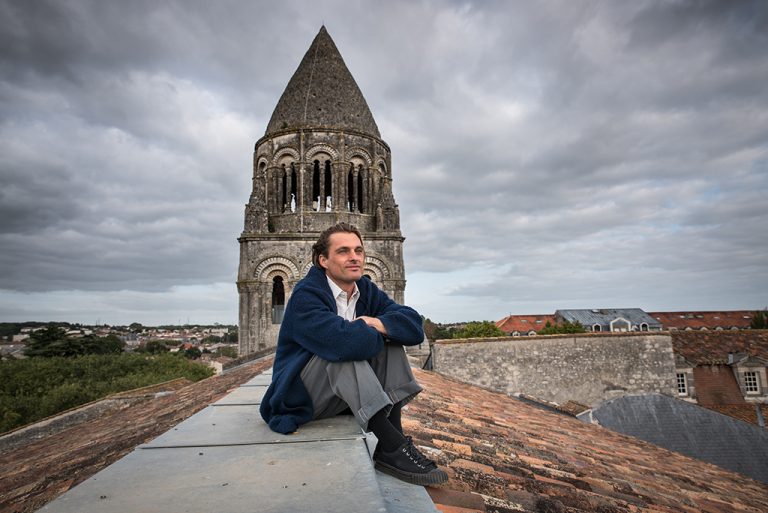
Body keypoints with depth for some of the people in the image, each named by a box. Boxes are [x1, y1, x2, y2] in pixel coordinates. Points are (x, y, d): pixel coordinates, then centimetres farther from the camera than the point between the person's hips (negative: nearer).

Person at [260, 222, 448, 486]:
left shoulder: (367, 291, 2)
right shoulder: (306, 295, -20)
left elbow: (414, 326, -10)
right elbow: (345, 340, -38)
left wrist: (377, 324, -28)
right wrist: (375, 334, -17)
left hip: (347, 395, 7)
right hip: (303, 393, -7)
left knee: (391, 332, -10)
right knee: (347, 349, -32)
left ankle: (392, 443, -21)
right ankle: (393, 447, -32)